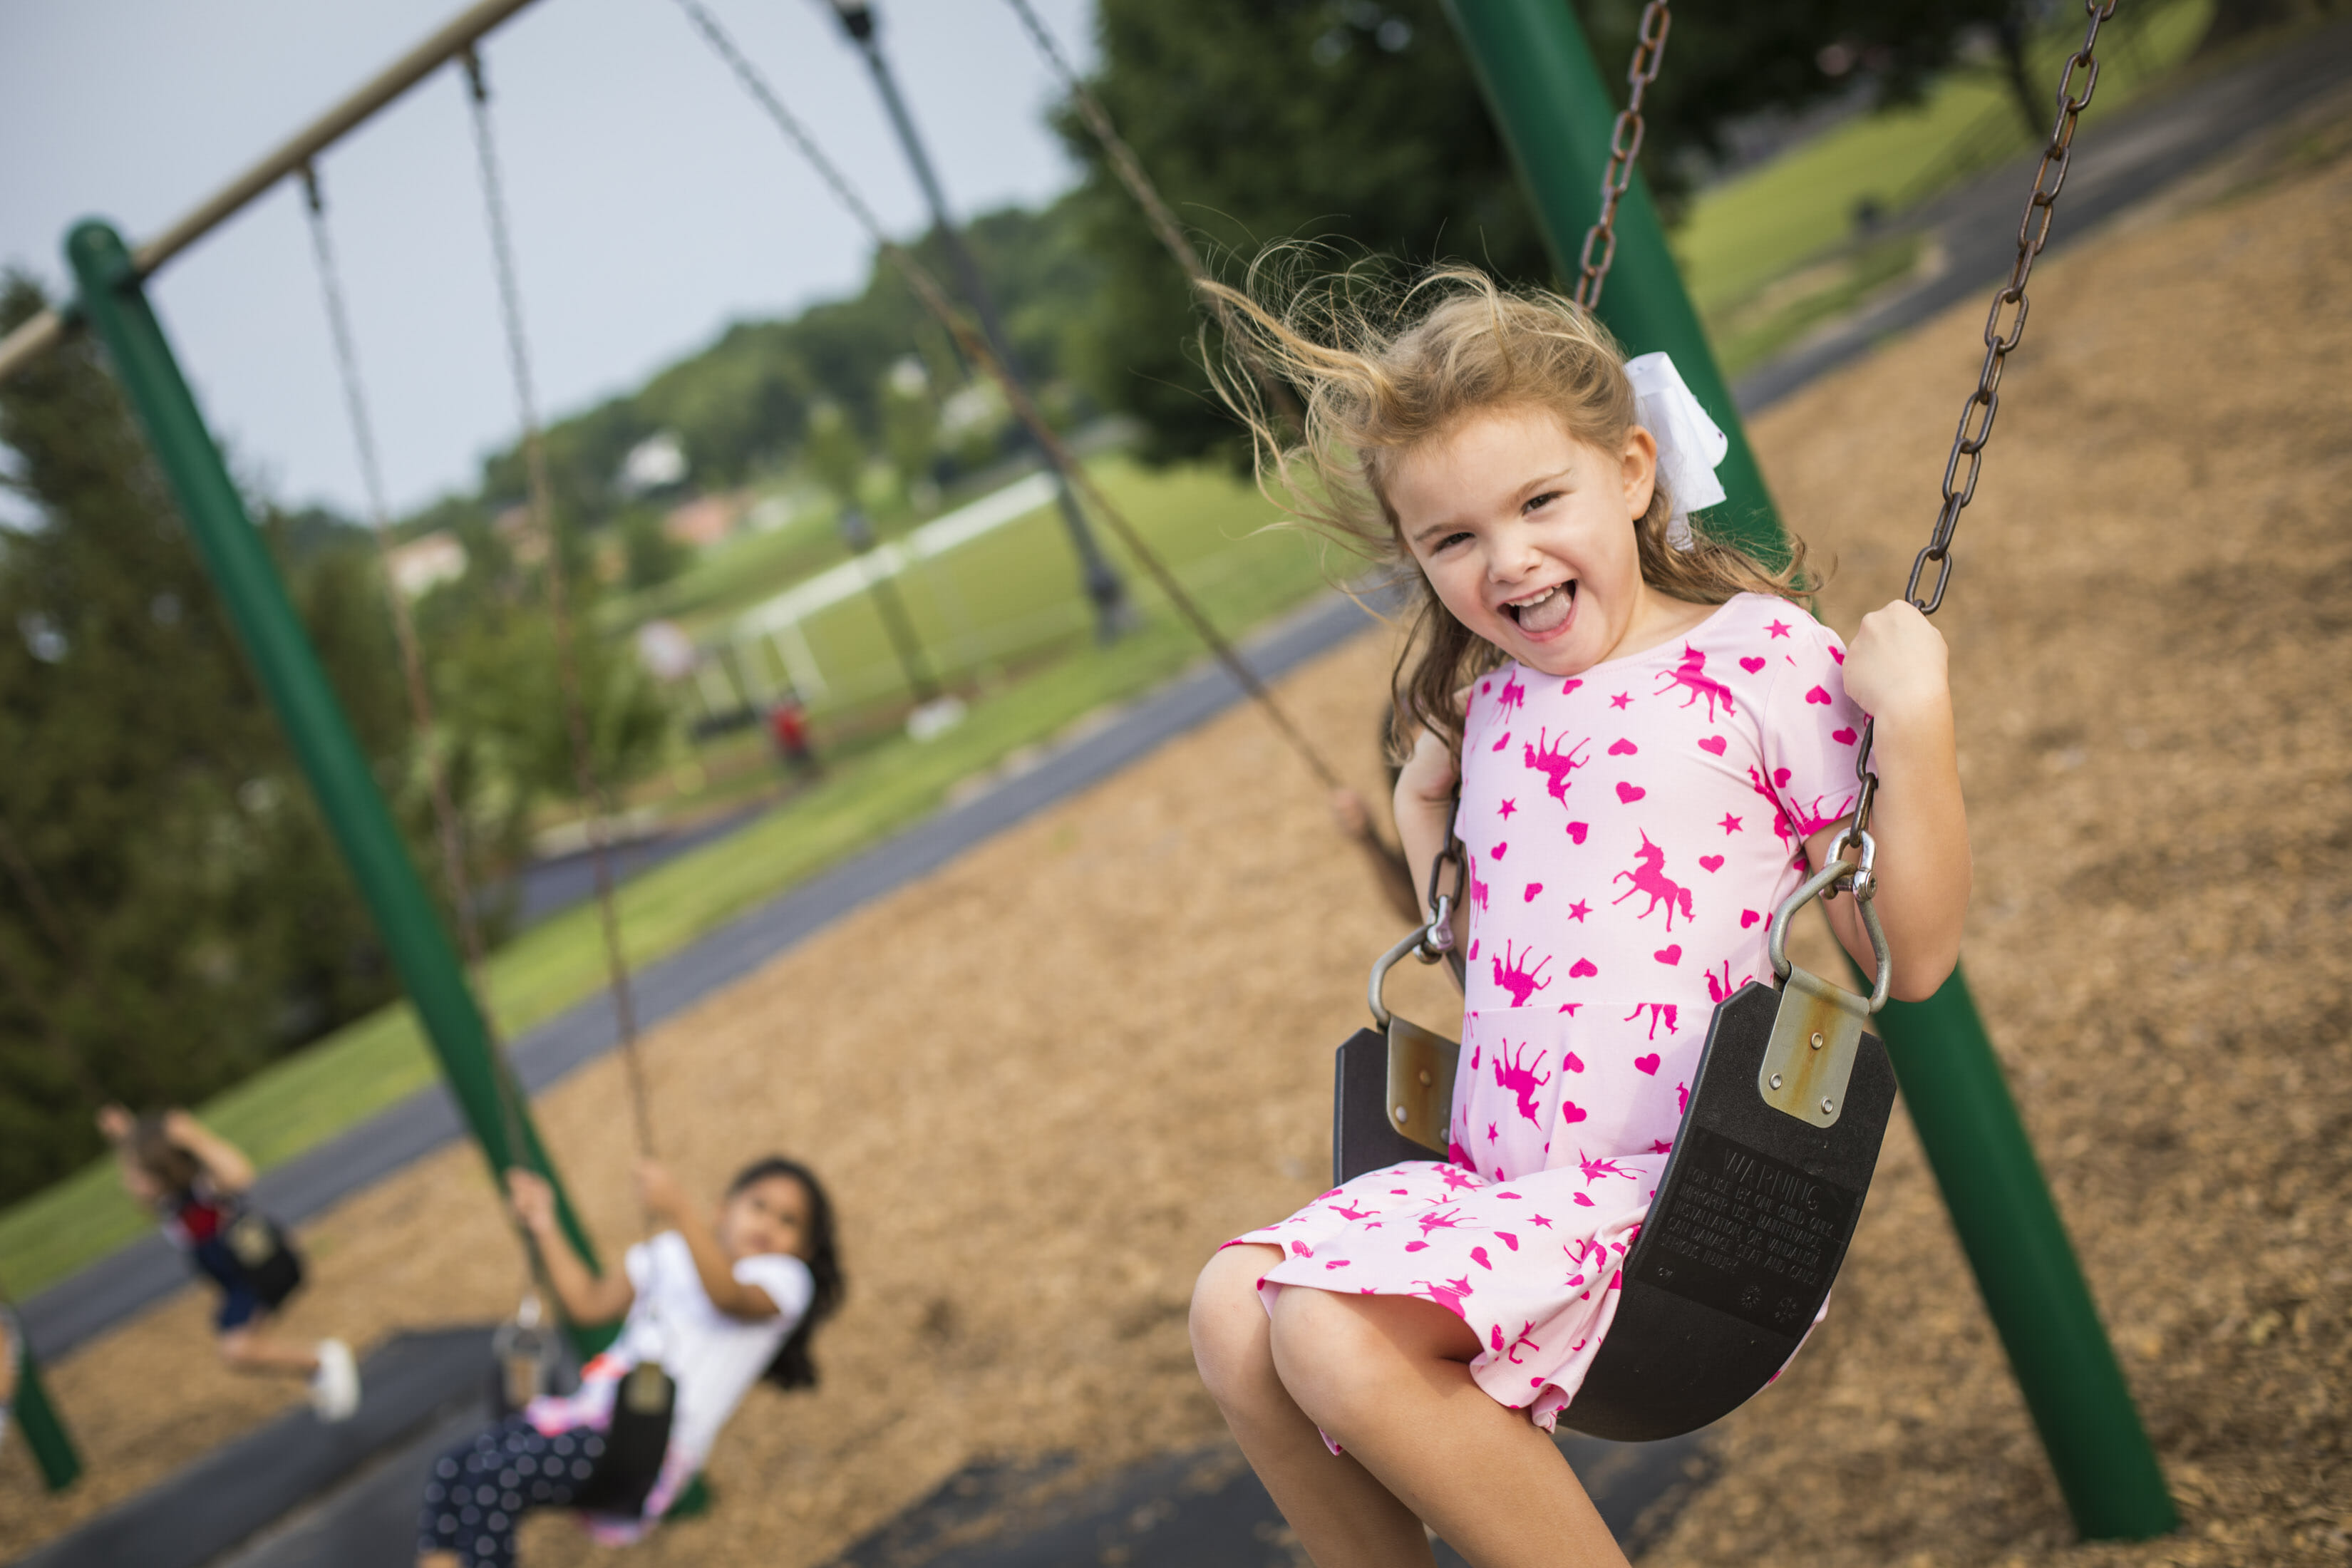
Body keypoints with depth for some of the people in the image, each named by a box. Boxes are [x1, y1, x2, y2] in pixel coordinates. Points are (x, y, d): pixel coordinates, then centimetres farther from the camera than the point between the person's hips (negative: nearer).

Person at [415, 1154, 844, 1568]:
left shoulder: (784, 1279, 2)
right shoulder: (672, 1254, 24)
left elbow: (730, 1297, -22)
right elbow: (590, 1302, 30)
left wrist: (680, 1214, -36)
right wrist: (545, 1227, 21)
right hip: (592, 1407, 8)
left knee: (497, 1476, -25)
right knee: (454, 1466, -12)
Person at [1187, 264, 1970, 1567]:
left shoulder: (1761, 660, -6)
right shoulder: (1483, 698, 13)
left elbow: (1913, 955, -8)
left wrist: (1914, 727, -17)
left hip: (1684, 1205, -7)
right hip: (1499, 1180, 7)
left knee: (1337, 1335, -25)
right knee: (1234, 1311, -8)